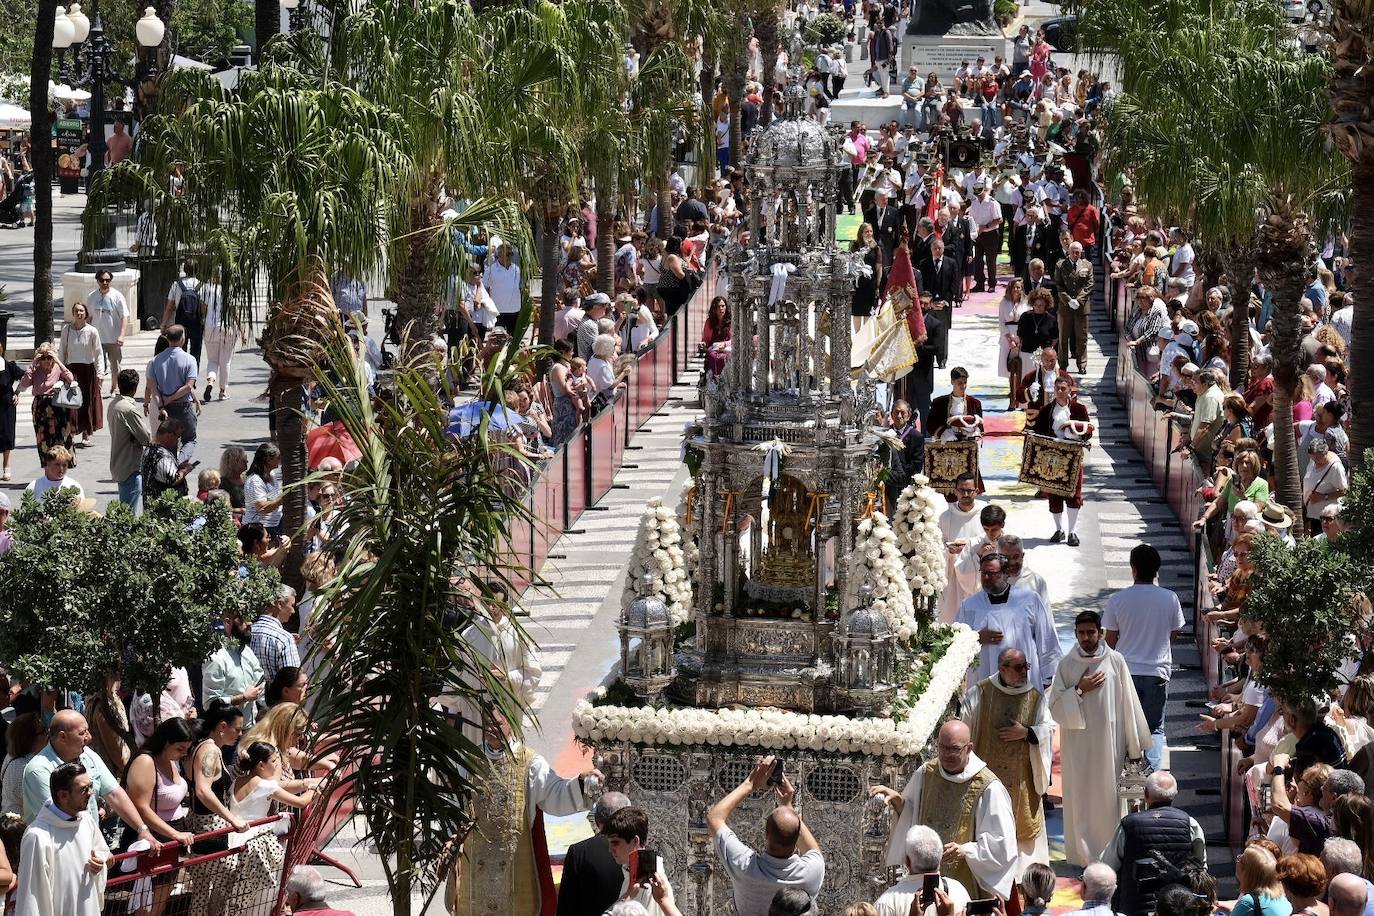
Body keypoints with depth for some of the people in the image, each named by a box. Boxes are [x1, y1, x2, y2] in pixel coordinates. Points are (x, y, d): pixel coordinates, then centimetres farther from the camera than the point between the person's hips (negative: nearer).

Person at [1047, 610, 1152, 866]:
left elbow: (1129, 704, 2)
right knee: (1080, 798, 2)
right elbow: (1055, 706, 0)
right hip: (1078, 745, 0)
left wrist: (1134, 746, 2)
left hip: (1110, 743, 0)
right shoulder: (1067, 665, 1)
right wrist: (1079, 690, -14)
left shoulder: (1115, 661, -2)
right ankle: (1082, 852, 11)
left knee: (1109, 796, 4)